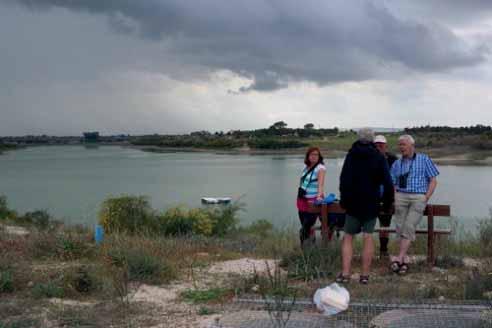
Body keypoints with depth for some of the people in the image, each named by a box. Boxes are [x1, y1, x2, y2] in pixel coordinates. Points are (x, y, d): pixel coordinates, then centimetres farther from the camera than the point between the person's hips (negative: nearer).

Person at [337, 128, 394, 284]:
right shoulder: (379, 157, -1)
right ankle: (365, 275, 4)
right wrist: (388, 202, 5)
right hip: (372, 204, 0)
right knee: (368, 237, 4)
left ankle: (345, 273, -1)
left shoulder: (351, 155, -1)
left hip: (353, 203, 0)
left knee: (348, 237, 6)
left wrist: (344, 200, 4)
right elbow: (388, 183, -5)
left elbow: (344, 180, -4)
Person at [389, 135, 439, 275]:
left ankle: (399, 258, -23)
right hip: (401, 196, 3)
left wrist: (425, 199, -5)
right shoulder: (397, 164, 17)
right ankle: (405, 259, -6)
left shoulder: (424, 159, 9)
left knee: (409, 226, -18)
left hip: (418, 197, -3)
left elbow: (433, 181, 6)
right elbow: (393, 184, 17)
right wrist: (394, 199, -2)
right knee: (400, 227, -10)